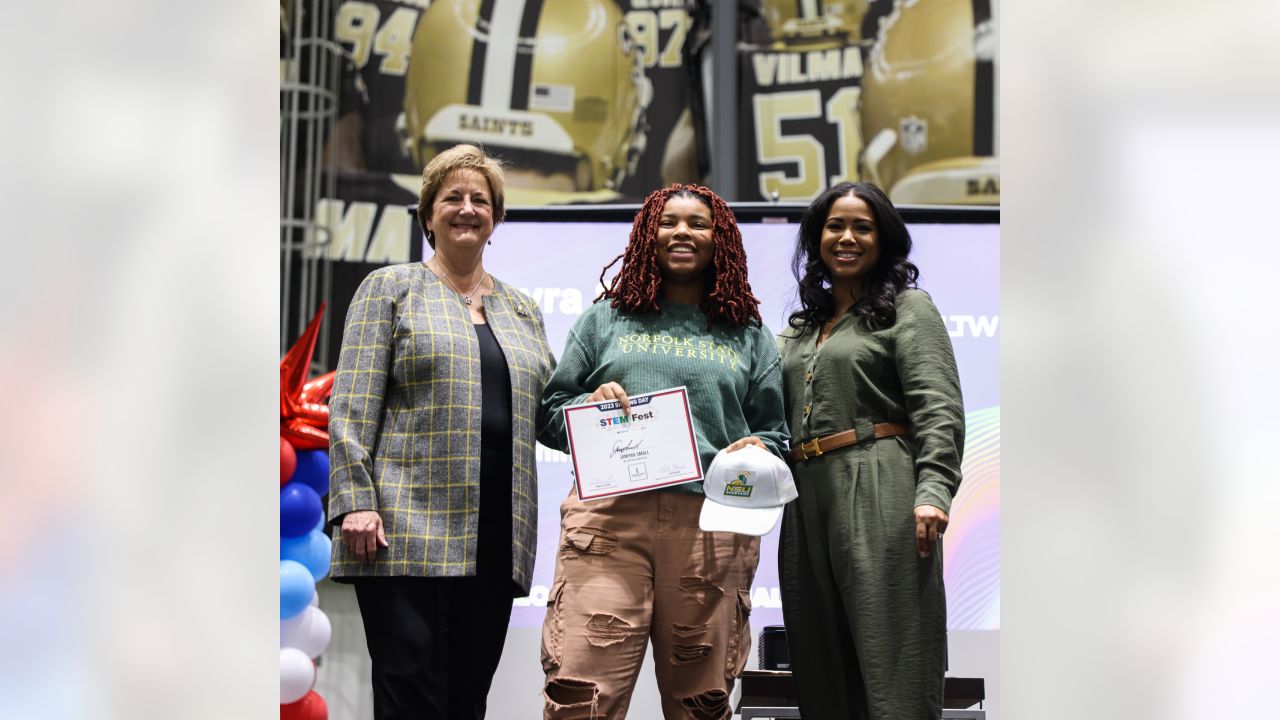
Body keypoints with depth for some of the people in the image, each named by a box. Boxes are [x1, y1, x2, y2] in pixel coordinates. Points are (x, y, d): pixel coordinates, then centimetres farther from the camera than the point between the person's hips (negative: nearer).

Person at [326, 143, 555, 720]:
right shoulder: (390, 290, 8)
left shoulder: (523, 311, 21)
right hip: (408, 533, -4)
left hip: (498, 541, 5)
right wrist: (355, 499, -13)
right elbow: (351, 407, -2)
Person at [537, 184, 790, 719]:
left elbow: (774, 434, 18)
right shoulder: (605, 320, 18)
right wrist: (590, 405, -5)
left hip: (711, 525, 1)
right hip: (609, 517, -1)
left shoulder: (748, 336, 20)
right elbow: (549, 415, 16)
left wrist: (758, 452, -4)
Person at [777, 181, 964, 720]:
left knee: (891, 673, -9)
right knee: (822, 673, 8)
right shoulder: (801, 328, 22)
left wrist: (933, 490, -21)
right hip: (809, 503, 7)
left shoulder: (907, 307, 4)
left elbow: (939, 410, -7)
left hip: (879, 498, -6)